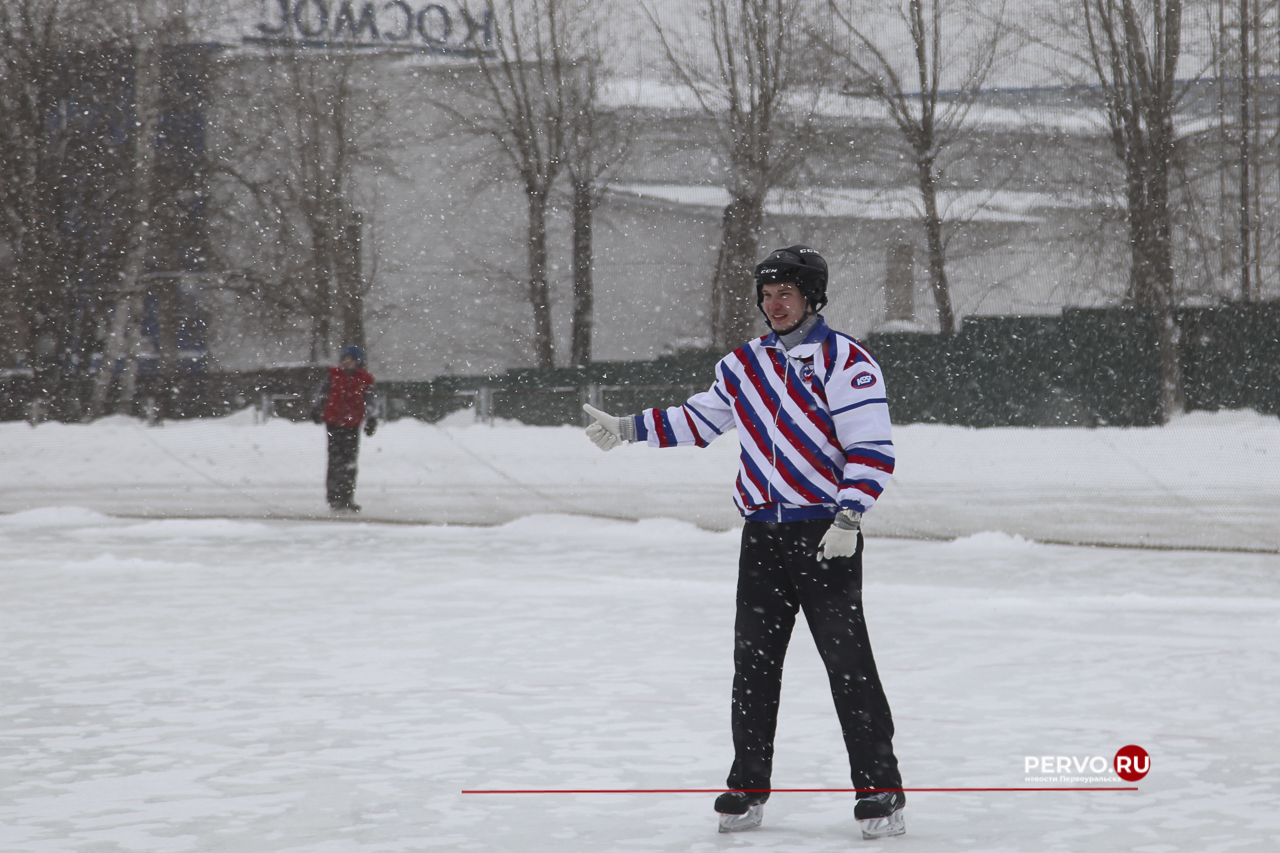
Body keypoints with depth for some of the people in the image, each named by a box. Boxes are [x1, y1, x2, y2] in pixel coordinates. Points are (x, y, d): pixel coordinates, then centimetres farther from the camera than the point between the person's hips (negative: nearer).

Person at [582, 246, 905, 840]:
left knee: (849, 666, -8)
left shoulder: (844, 361, -6)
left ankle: (880, 793, -5)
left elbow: (871, 450, -12)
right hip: (763, 534, 6)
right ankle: (747, 790, 14)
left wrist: (847, 519, -21)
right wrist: (628, 429, 20)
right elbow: (697, 421, 26)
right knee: (753, 666, 6)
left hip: (827, 536, -6)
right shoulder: (743, 366, 13)